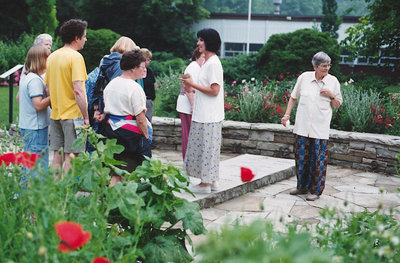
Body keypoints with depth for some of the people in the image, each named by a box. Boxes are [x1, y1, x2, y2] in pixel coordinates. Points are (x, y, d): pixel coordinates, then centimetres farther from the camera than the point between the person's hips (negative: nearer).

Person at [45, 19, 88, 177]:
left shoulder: (52, 56, 11)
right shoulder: (75, 57, -13)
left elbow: (48, 87, 15)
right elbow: (78, 90, -20)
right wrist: (86, 116, -16)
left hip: (55, 114, 7)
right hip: (72, 114, -7)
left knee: (57, 156, 11)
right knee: (70, 157, -3)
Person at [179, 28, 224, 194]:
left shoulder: (213, 63, -16)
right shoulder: (208, 62, 15)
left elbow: (214, 90, -21)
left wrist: (193, 84, -15)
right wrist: (192, 89, 11)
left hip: (209, 116, -10)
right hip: (204, 114, 10)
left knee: (205, 147, -4)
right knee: (208, 147, 15)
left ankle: (205, 184, 4)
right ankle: (212, 180, 23)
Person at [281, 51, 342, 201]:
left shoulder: (333, 81, 1)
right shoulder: (304, 77, 2)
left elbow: (337, 106, 8)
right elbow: (293, 97, 14)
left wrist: (332, 96, -12)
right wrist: (287, 114, 6)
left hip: (321, 129, -1)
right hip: (302, 127, 2)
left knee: (318, 159, -1)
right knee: (301, 157, 8)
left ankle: (316, 190, 12)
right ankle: (302, 187, 24)